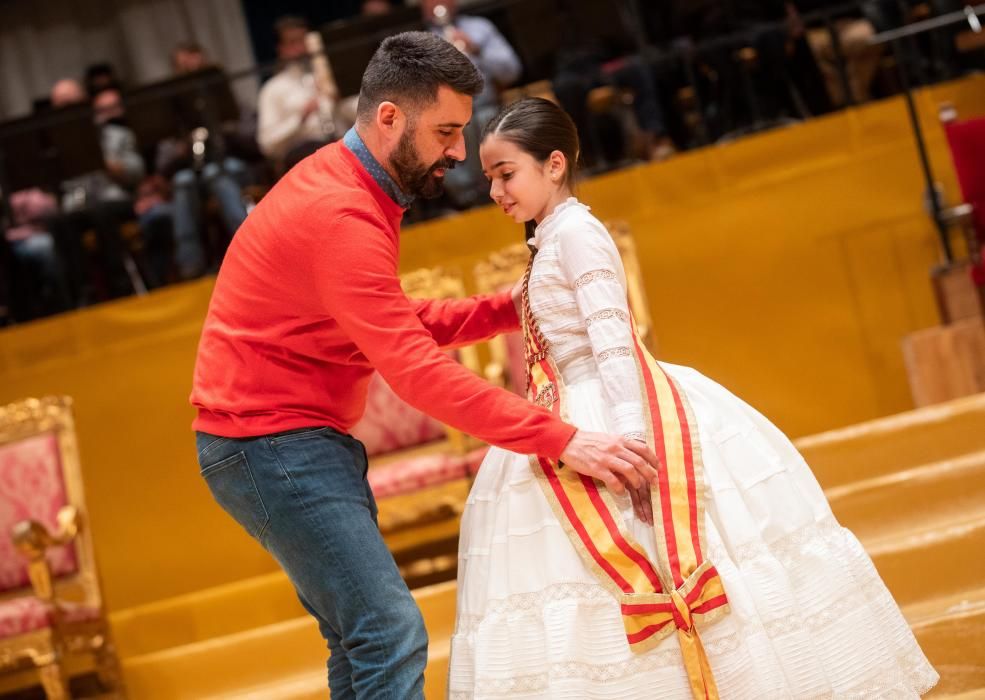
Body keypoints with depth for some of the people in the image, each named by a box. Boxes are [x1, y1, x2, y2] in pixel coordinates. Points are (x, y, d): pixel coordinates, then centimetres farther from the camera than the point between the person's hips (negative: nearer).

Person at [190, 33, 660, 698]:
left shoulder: (348, 186, 12)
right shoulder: (340, 216, -22)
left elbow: (400, 324, 16)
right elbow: (416, 369, -28)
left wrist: (506, 309, 2)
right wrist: (561, 439, -30)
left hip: (302, 440, 11)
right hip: (274, 443, -11)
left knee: (362, 639, 13)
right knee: (392, 637, -16)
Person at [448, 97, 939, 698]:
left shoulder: (576, 231, -10)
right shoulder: (549, 244, 17)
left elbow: (613, 342, -19)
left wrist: (628, 436, -27)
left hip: (625, 407, -9)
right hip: (580, 420, 9)